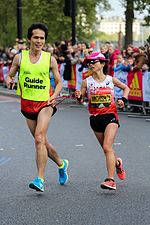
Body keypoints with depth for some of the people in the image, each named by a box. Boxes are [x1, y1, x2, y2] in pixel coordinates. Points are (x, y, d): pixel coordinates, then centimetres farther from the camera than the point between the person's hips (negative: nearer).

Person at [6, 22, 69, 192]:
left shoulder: (50, 59, -1)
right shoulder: (19, 57, 1)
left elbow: (59, 82, 8)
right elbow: (9, 76, 11)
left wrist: (54, 96, -10)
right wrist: (9, 81, -13)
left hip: (45, 103, -3)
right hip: (27, 104, 3)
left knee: (39, 138, -20)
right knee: (42, 141, 12)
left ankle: (40, 179, -21)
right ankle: (61, 164, 39)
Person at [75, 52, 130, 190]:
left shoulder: (111, 79, -1)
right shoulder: (87, 82, -1)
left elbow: (126, 88, 16)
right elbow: (81, 100, 3)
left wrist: (123, 99, 0)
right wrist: (79, 96, -19)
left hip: (110, 116, -3)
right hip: (95, 118, 3)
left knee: (107, 147, -18)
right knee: (106, 149, 15)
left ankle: (111, 180, -21)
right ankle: (117, 162, 48)